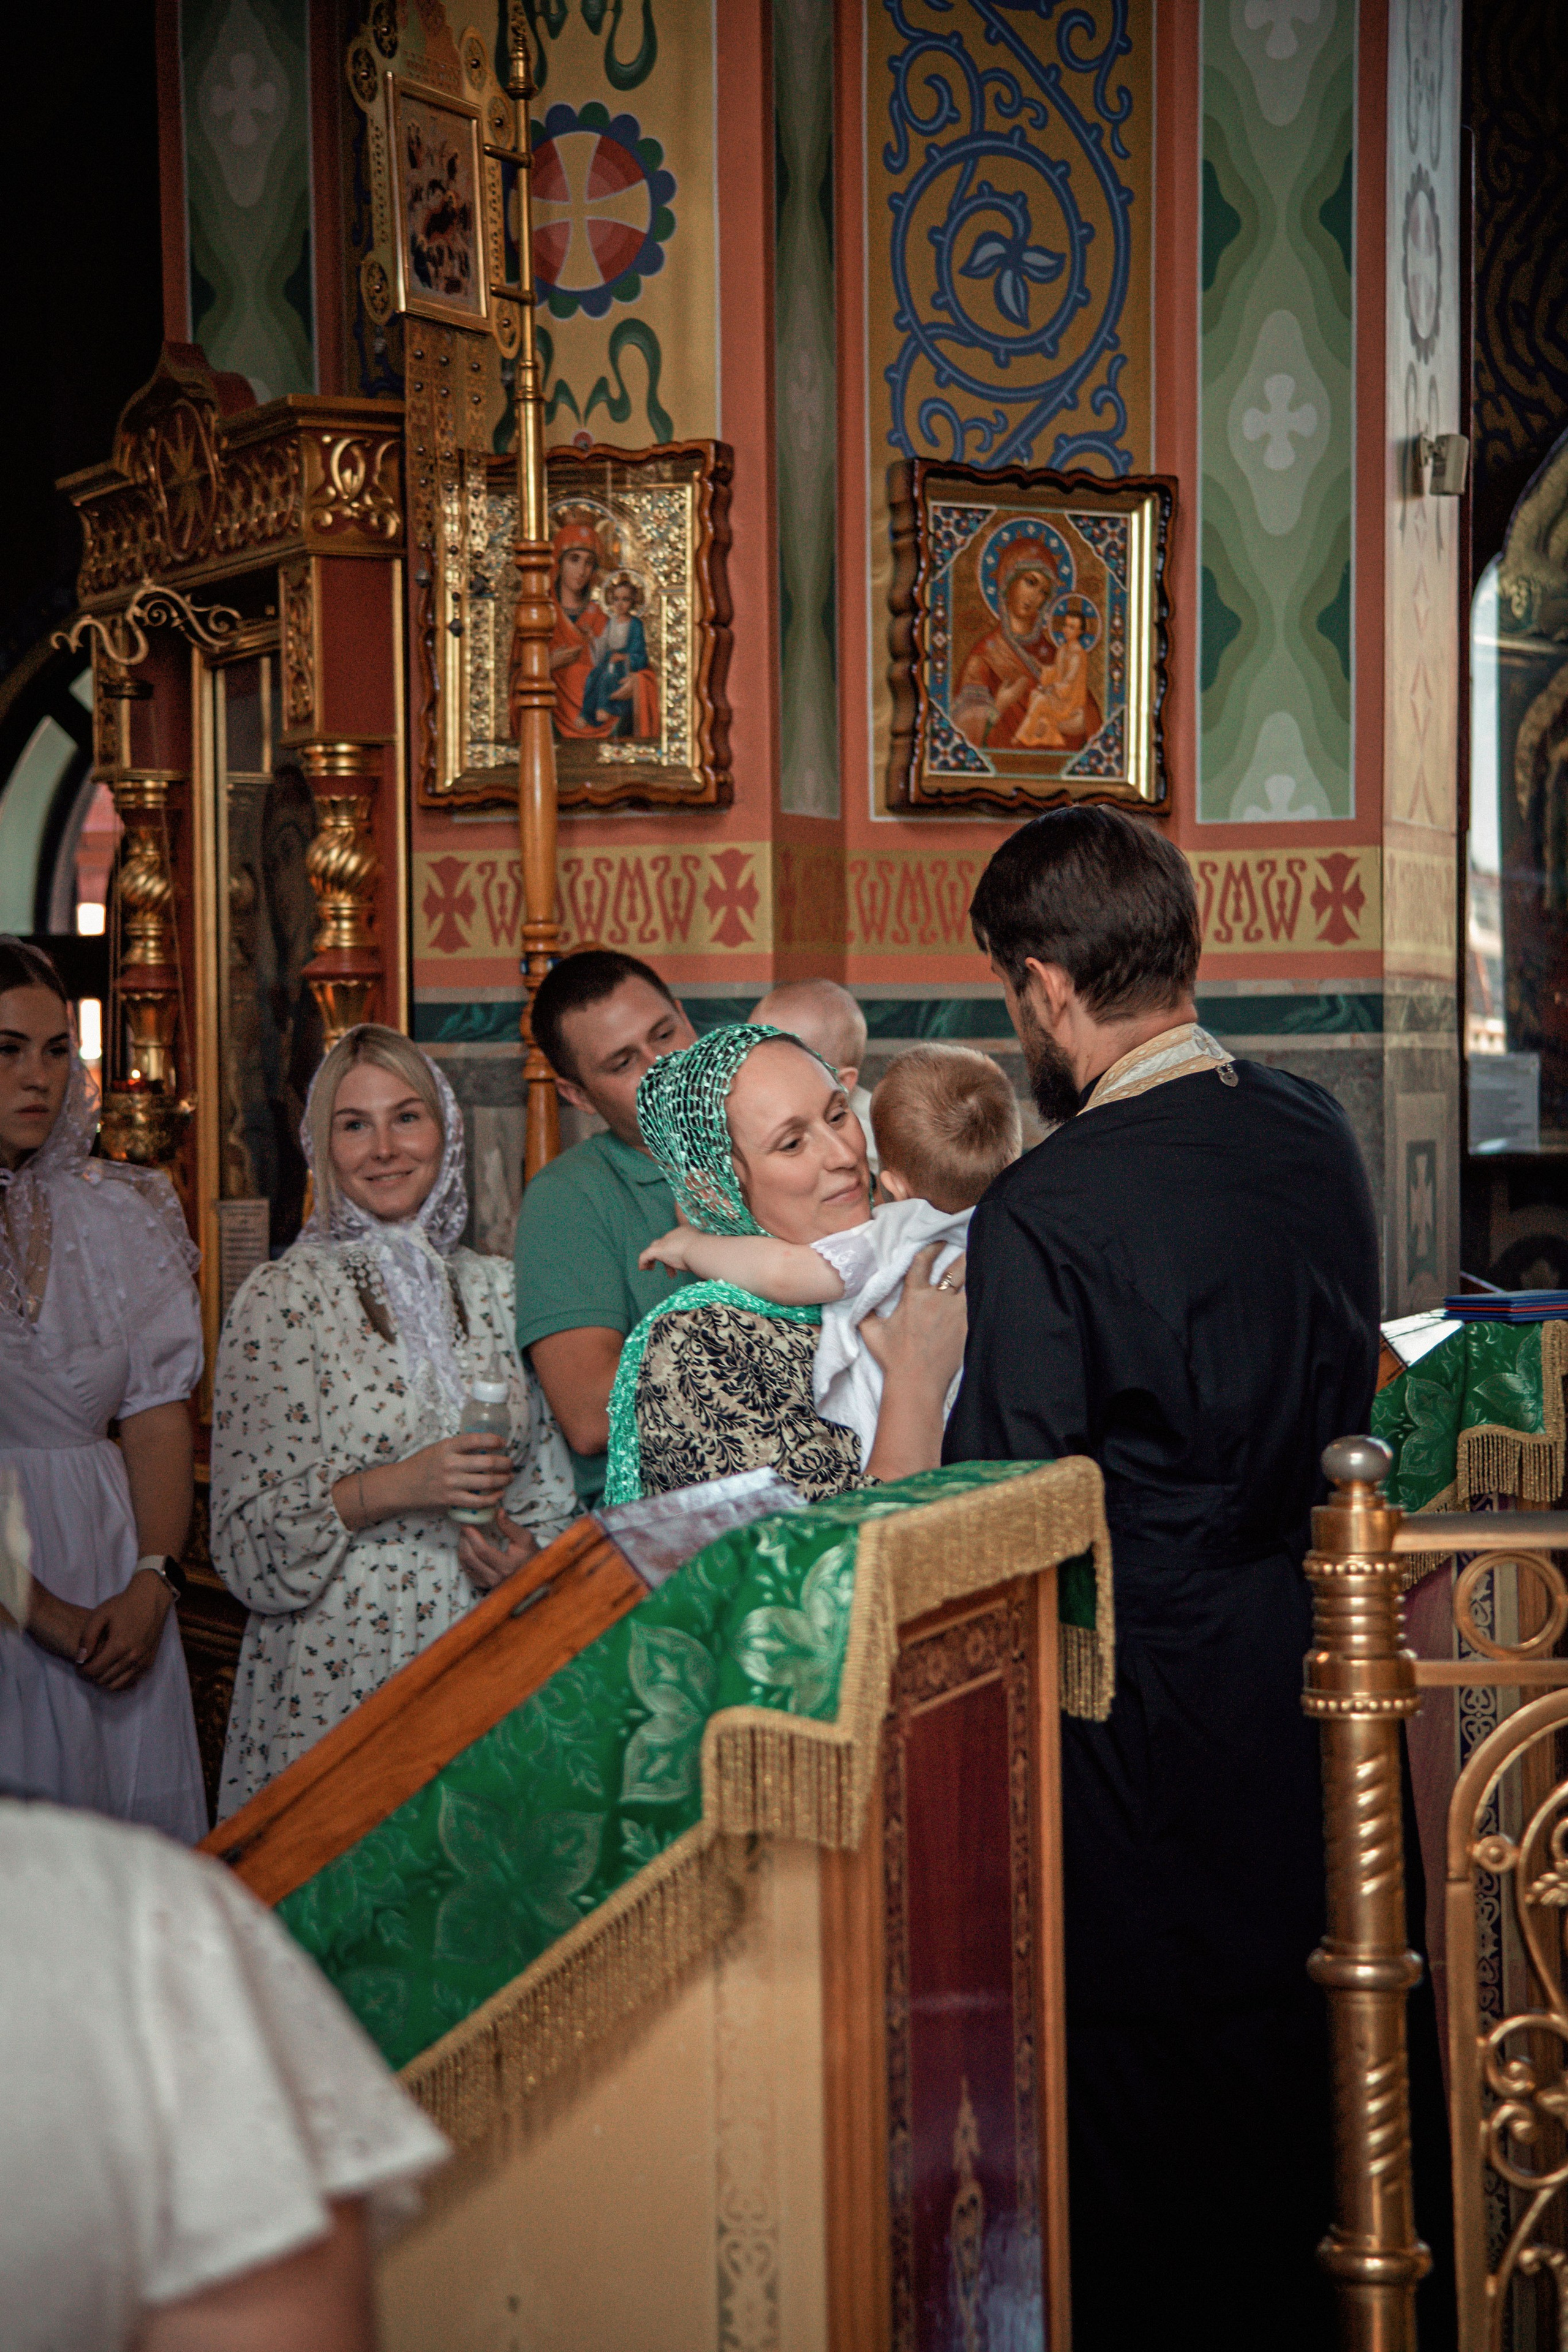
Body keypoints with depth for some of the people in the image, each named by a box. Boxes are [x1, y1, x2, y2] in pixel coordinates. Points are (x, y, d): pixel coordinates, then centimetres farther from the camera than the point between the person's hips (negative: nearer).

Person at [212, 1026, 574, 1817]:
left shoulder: (497, 1289, 10)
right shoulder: (281, 1299, -3)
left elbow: (549, 1473, 17)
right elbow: (247, 1530, -6)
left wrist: (526, 1546, -3)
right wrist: (390, 1490, -18)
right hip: (337, 1668, -4)